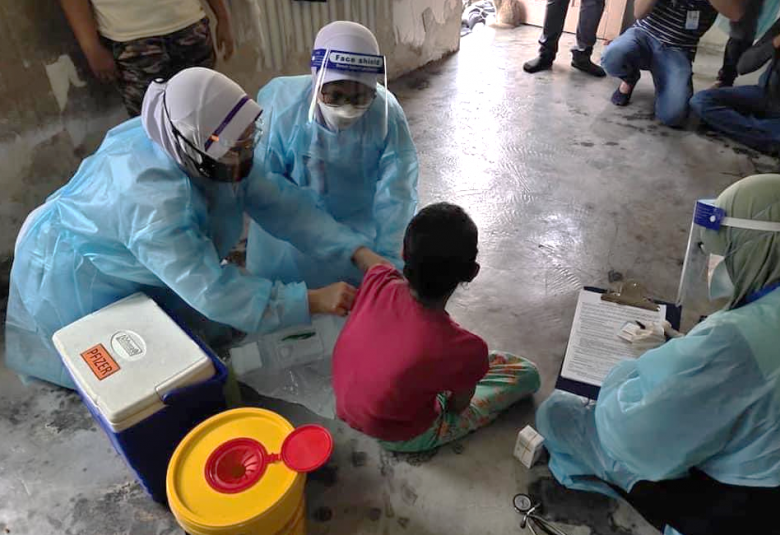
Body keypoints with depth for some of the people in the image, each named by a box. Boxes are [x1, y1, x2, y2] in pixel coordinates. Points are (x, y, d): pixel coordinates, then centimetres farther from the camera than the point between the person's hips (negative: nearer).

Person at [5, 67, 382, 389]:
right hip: (74, 277, -7)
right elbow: (214, 292, -42)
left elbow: (275, 201, -21)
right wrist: (313, 301, -41)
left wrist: (358, 251, -28)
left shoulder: (201, 150, -22)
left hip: (124, 258, 7)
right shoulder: (156, 203, -44)